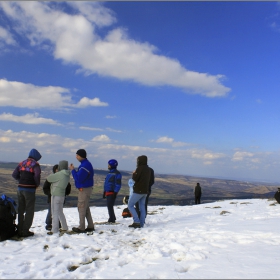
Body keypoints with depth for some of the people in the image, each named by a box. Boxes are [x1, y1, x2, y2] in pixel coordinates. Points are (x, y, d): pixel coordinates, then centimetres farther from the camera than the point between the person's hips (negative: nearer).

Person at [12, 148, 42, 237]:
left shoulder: (21, 163, 12)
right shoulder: (35, 164, -7)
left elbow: (14, 175, 6)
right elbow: (37, 176, -22)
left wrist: (22, 181, 12)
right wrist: (37, 184, -6)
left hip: (20, 188, 6)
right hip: (30, 189, -6)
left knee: (20, 210, 15)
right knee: (29, 210, 3)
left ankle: (20, 230, 20)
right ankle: (25, 231, 2)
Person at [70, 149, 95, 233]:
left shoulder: (85, 165, -21)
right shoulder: (86, 163, 12)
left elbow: (78, 178, -23)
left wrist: (73, 170, -13)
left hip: (84, 189, -10)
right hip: (85, 188, 10)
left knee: (81, 208, -2)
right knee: (86, 208, 15)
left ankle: (81, 228, 5)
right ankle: (90, 226, 20)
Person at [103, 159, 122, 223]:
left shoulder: (117, 173, -10)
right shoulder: (109, 173, 16)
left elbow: (118, 184, -14)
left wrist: (115, 192, -18)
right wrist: (104, 192, 20)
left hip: (112, 192, -8)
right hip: (108, 192, 8)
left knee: (110, 205, -10)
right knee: (109, 206, 13)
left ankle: (112, 219, -2)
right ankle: (112, 218, 25)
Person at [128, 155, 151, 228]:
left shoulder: (140, 168, -14)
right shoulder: (148, 169, 10)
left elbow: (135, 178, -16)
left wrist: (134, 173, 4)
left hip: (138, 191, -8)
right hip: (145, 191, 8)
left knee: (130, 205, 1)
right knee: (142, 207, 11)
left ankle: (136, 221, -7)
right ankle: (141, 224, 10)